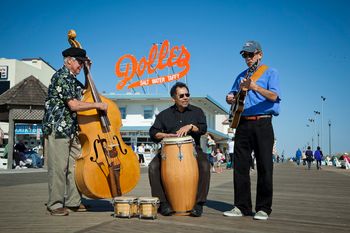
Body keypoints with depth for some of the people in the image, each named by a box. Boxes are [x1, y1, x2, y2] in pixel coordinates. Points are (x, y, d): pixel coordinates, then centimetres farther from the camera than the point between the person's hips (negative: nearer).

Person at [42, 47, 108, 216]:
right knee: (58, 168, -5)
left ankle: (74, 202, 15)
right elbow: (74, 105, -19)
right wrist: (98, 105, -12)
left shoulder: (73, 79, 18)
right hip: (57, 128, -9)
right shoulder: (61, 76, -10)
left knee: (75, 166, 7)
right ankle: (55, 205, 4)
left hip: (71, 130, 9)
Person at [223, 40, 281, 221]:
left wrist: (255, 87, -26)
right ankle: (242, 206, 10)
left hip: (262, 123, -5)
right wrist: (232, 98, 1)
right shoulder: (241, 76, 21)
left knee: (264, 167, -3)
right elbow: (231, 97, 24)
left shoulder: (270, 73, 5)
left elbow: (273, 96, -11)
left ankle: (263, 209, 4)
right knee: (240, 166, 3)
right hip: (242, 123, 5)